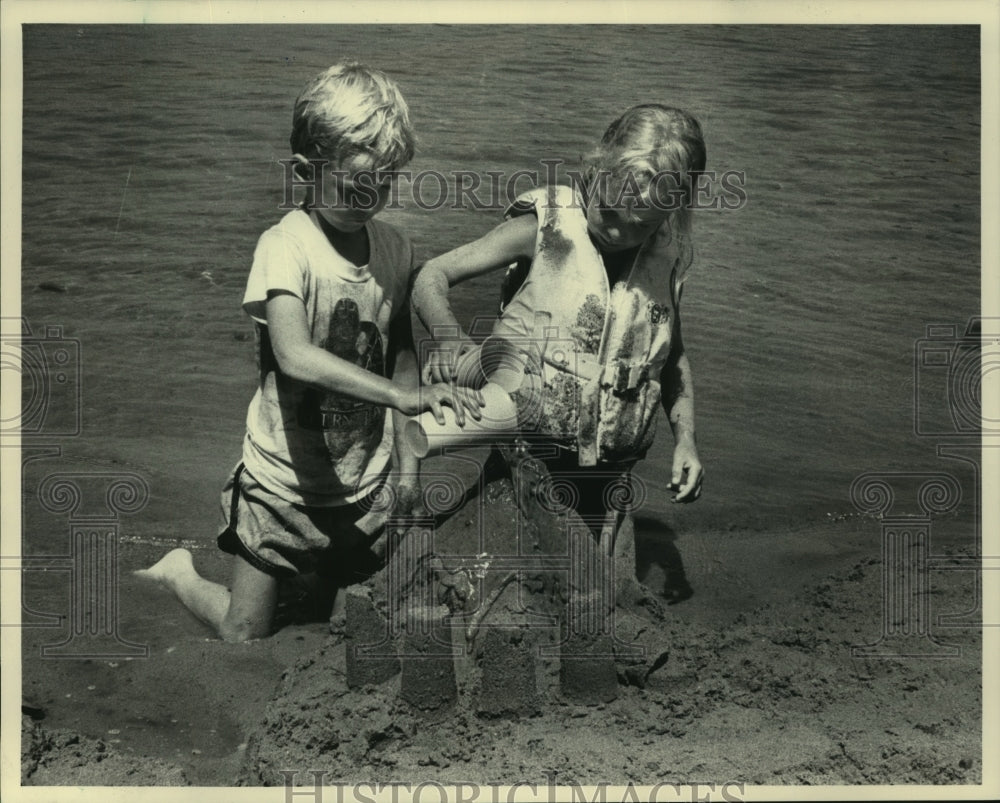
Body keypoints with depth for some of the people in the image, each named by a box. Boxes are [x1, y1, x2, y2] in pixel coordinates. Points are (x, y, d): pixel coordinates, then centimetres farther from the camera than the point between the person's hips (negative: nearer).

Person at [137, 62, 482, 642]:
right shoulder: (285, 247, -21)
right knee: (246, 634, 10)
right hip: (288, 479, -4)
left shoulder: (396, 248, -4)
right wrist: (401, 394, -46)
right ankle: (178, 571, 37)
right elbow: (294, 356, -36)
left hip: (367, 480, 5)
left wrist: (406, 452, -2)